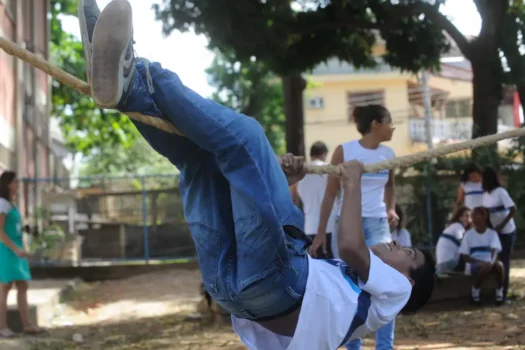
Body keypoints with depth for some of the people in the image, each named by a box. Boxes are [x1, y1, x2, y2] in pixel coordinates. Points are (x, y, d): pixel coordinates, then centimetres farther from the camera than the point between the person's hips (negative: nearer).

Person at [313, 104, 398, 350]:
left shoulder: (388, 154, 5)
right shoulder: (344, 151, -6)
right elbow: (330, 194, -3)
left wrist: (391, 209, 4)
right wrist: (320, 234, -6)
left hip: (378, 225, 3)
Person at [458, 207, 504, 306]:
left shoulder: (492, 233, 2)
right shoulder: (468, 234, 1)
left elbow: (495, 251, -13)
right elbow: (465, 256, -2)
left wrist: (491, 262, -36)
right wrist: (480, 262, -19)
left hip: (489, 262, 1)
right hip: (474, 264, -1)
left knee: (499, 265, -34)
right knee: (484, 268, -36)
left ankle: (499, 291, -14)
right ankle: (475, 291, -13)